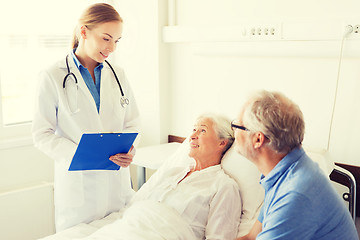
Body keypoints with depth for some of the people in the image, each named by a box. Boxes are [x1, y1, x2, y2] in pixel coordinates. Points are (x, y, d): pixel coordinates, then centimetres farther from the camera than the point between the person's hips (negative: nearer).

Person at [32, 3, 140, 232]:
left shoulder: (118, 75, 8)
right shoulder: (53, 77, -5)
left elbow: (133, 123, 11)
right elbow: (42, 134, -6)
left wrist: (128, 149, -10)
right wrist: (78, 153, -21)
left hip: (118, 181, 4)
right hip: (77, 183, -3)